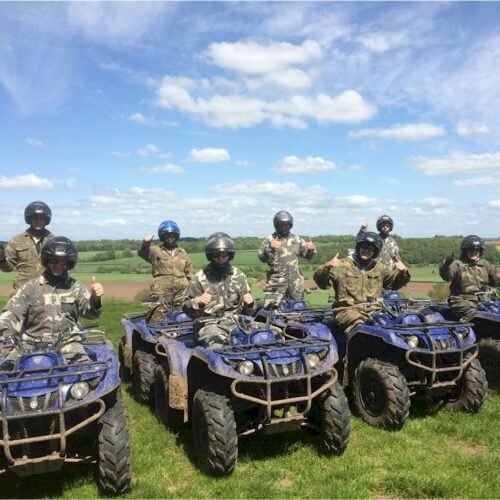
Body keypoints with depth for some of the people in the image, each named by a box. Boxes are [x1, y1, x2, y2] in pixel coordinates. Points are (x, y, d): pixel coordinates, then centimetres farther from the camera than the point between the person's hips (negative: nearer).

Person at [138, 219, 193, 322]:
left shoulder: (182, 253, 17)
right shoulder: (155, 251, 5)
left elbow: (189, 272, 22)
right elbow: (142, 253, -12)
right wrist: (146, 243, -30)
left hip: (181, 294, 4)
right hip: (161, 295, -4)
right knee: (157, 322, -12)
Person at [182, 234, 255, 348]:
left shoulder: (239, 276, 13)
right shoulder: (200, 278, 4)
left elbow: (246, 311, 18)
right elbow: (187, 308, 3)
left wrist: (250, 304, -5)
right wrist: (197, 302, -18)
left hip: (235, 322, 4)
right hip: (209, 324, -3)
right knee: (217, 346, -33)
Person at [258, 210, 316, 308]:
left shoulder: (296, 240, 14)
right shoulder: (270, 240, 2)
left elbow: (308, 255, 16)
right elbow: (262, 258, -8)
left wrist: (311, 249, -6)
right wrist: (270, 248, -25)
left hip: (295, 280, 4)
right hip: (277, 280, -4)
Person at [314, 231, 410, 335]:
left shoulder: (379, 268, 21)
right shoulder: (343, 265, 4)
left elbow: (395, 282, 31)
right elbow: (322, 282, -3)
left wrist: (403, 272, 10)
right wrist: (326, 267, -23)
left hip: (374, 310, 4)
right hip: (348, 310, -4)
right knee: (359, 325, -34)